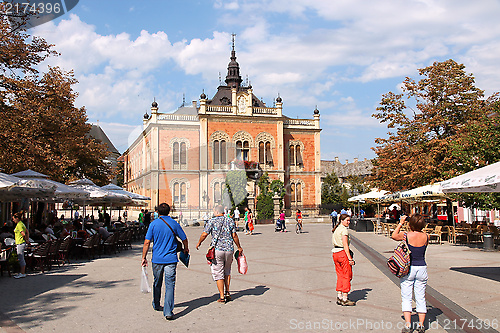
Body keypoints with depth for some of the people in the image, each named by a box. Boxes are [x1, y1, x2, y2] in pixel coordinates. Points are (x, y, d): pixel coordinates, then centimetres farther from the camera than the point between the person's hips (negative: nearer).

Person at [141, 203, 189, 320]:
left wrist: (144, 258, 1)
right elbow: (184, 239, 8)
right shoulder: (174, 224, -1)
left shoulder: (154, 224, -2)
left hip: (157, 259, 1)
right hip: (171, 259, -1)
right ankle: (168, 312, -9)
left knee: (157, 283, 20)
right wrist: (186, 249, 27)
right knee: (170, 285, -2)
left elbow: (147, 242, -5)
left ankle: (156, 305, 37)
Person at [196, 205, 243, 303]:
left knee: (218, 274, 4)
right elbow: (234, 236, 3)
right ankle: (227, 293, 21)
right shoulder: (230, 221, 5)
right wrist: (239, 247, 15)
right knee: (227, 271, 22)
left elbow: (204, 234, -7)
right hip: (229, 249, 4)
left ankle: (222, 297, 5)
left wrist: (199, 243, 9)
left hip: (217, 249, -3)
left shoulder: (212, 221, -3)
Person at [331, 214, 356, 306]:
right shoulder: (344, 230, -11)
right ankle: (345, 299, 2)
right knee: (347, 276, -1)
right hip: (343, 253, -8)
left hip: (335, 253, 8)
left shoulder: (336, 229, 16)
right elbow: (345, 245, -16)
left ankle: (339, 296, 15)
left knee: (340, 275, 13)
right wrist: (350, 258, -17)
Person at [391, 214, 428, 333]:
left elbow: (393, 236, 6)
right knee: (421, 298, 11)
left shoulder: (406, 235, -13)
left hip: (408, 269, -3)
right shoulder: (425, 236, -5)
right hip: (422, 268, 3)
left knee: (406, 298, 4)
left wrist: (400, 223, 13)